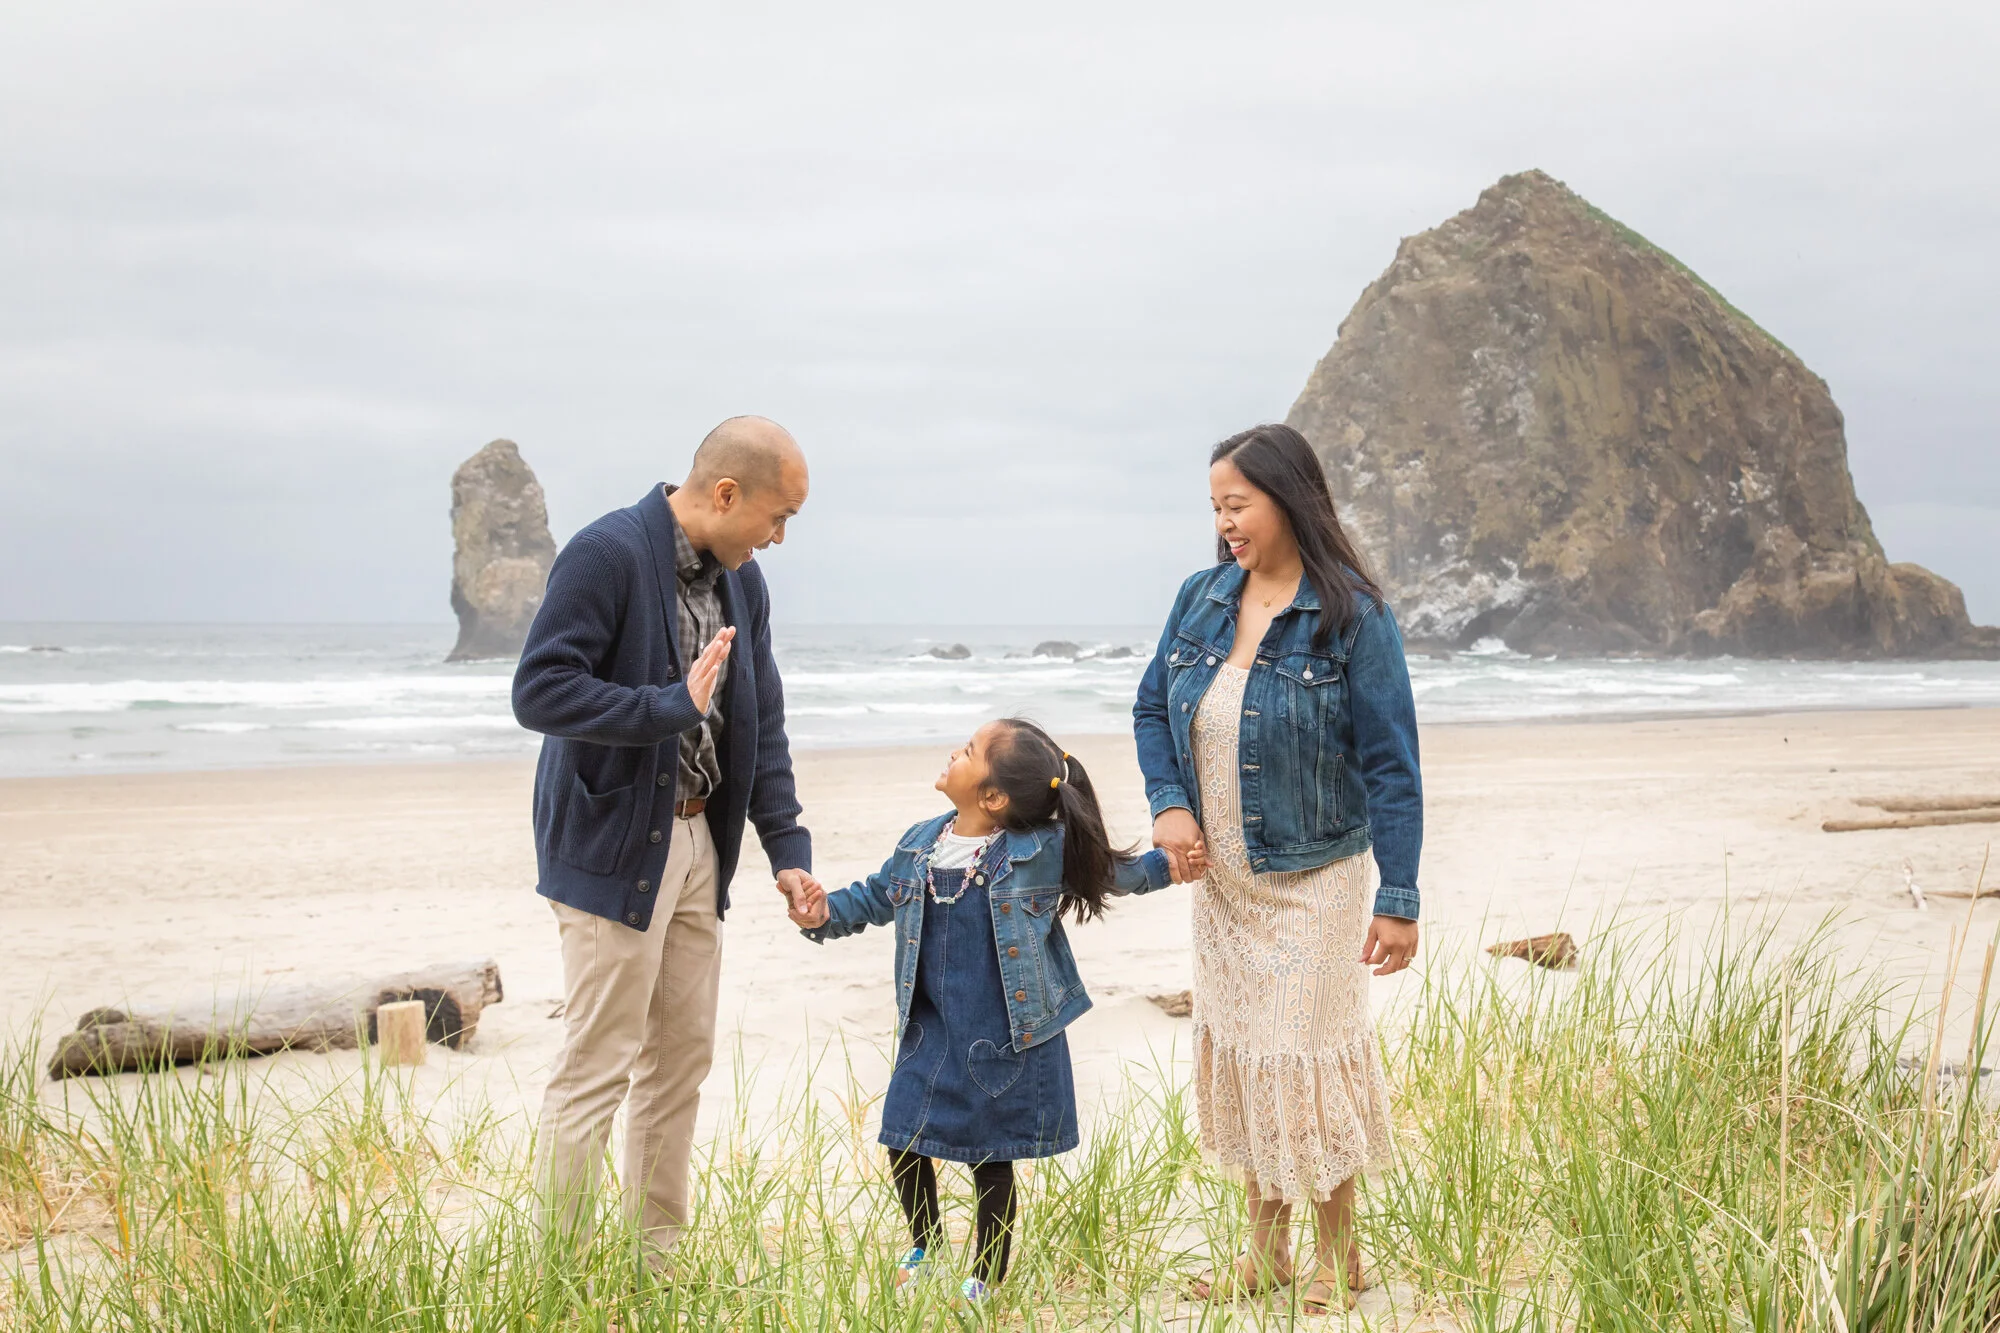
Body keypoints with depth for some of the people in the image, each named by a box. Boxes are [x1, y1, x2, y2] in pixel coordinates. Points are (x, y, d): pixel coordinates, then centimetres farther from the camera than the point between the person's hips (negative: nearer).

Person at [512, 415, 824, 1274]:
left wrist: (788, 846, 6)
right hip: (613, 846, -8)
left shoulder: (741, 581, 9)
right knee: (597, 1069, -5)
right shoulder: (607, 554, -16)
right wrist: (674, 708, -25)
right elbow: (539, 691, -22)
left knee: (682, 1060, 12)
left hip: (696, 842, 8)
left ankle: (659, 1260, 23)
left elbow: (761, 723, 14)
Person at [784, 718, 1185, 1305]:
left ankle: (985, 1277, 27)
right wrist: (826, 913, 0)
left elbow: (1112, 873, 3)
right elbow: (875, 896, 15)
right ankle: (925, 1247, 35)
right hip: (930, 1031, 4)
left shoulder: (1044, 851, -12)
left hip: (1008, 1039, -4)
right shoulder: (919, 845, 1)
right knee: (905, 1145, 8)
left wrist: (1167, 863, -8)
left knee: (991, 1159, 8)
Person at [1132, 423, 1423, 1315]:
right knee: (1235, 1055, 12)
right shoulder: (1199, 600, 2)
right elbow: (1151, 711, 11)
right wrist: (1168, 804, -7)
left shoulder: (1351, 618, -14)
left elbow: (1390, 765, -13)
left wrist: (1398, 900, -15)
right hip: (1220, 877, 6)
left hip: (1312, 880, -6)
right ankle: (1266, 1250, 26)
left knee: (1302, 1059, -3)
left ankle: (1338, 1260, 16)